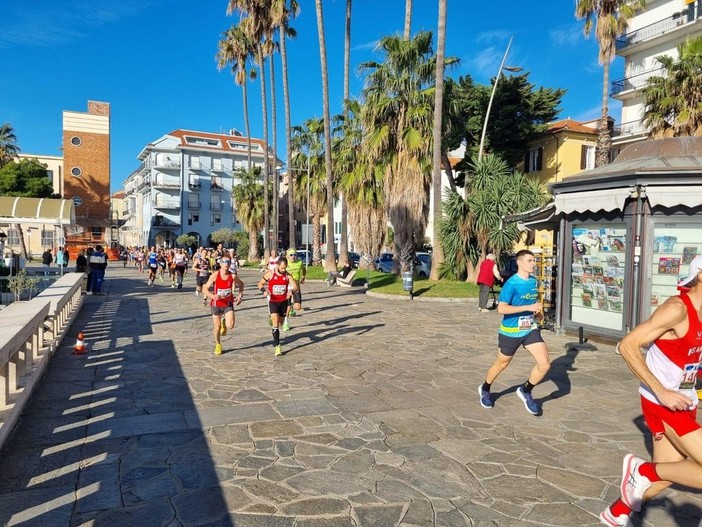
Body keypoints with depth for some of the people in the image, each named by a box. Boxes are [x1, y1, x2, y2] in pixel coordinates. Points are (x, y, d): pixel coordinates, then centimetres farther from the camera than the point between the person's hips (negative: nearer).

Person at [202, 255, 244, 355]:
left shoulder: (233, 276, -11)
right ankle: (218, 345, 33)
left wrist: (240, 295, 0)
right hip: (216, 304, 0)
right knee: (217, 327, 9)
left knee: (230, 326, -15)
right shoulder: (215, 275, -15)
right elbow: (204, 289, -13)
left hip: (228, 303, 1)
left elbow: (241, 284, 11)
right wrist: (212, 296, -30)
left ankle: (224, 323, 23)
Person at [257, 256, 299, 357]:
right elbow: (260, 284, 1)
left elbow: (295, 286, -10)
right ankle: (277, 346, -13)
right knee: (275, 324, -15)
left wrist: (291, 291, -34)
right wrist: (264, 291, -21)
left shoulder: (287, 275, -4)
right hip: (273, 302, -3)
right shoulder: (270, 274, -11)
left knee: (280, 323, 19)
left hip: (283, 301, 3)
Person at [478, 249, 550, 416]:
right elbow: (501, 309, -26)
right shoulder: (511, 284, -20)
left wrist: (537, 312, 2)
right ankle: (485, 389, 41)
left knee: (545, 365, -7)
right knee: (501, 364, 13)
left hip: (530, 329, 6)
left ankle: (525, 391, 18)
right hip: (510, 332, -5)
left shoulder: (533, 281, 3)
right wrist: (528, 307, -29)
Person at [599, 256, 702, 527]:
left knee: (664, 476, 17)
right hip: (663, 403, -9)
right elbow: (627, 346, -24)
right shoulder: (677, 309, -20)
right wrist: (661, 391, -26)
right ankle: (643, 470, 2)